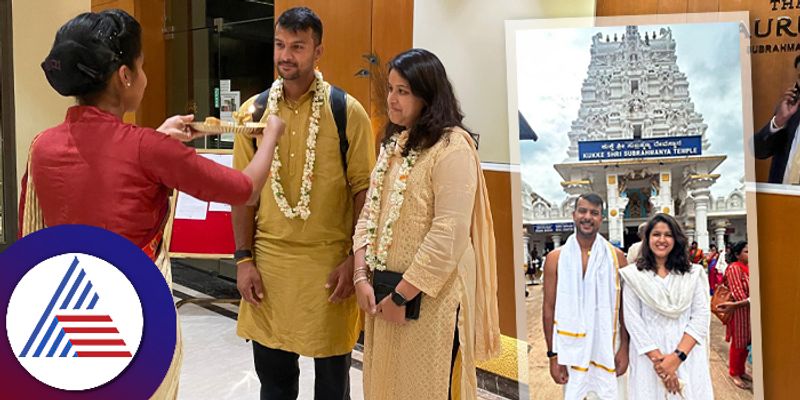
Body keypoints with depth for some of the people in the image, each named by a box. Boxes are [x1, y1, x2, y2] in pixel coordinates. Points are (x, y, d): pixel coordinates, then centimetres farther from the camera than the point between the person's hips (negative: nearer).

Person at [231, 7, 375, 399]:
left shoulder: (348, 112, -6)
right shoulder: (253, 111, 3)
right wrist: (244, 259, 1)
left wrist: (356, 259, -9)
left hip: (330, 260, -2)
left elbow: (364, 190, -4)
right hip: (269, 260, 3)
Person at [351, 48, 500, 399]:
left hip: (431, 297, -7)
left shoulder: (452, 148, -15)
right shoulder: (393, 143, 11)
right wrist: (361, 276, -3)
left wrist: (401, 295, -17)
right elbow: (370, 211, 9)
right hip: (384, 293, 7)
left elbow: (449, 234, -21)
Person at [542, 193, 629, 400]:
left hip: (608, 349, 0)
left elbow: (624, 306, 4)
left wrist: (624, 348, -2)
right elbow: (549, 308, 1)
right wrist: (553, 355, -2)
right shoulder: (556, 258, 0)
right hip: (571, 349, 0)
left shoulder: (615, 256, 1)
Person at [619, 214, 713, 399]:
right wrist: (657, 358, -15)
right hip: (648, 357, -1)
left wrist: (677, 356, -15)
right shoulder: (633, 275, 0)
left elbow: (701, 316, -3)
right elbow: (632, 319, -6)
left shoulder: (694, 273, 5)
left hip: (688, 357, 1)